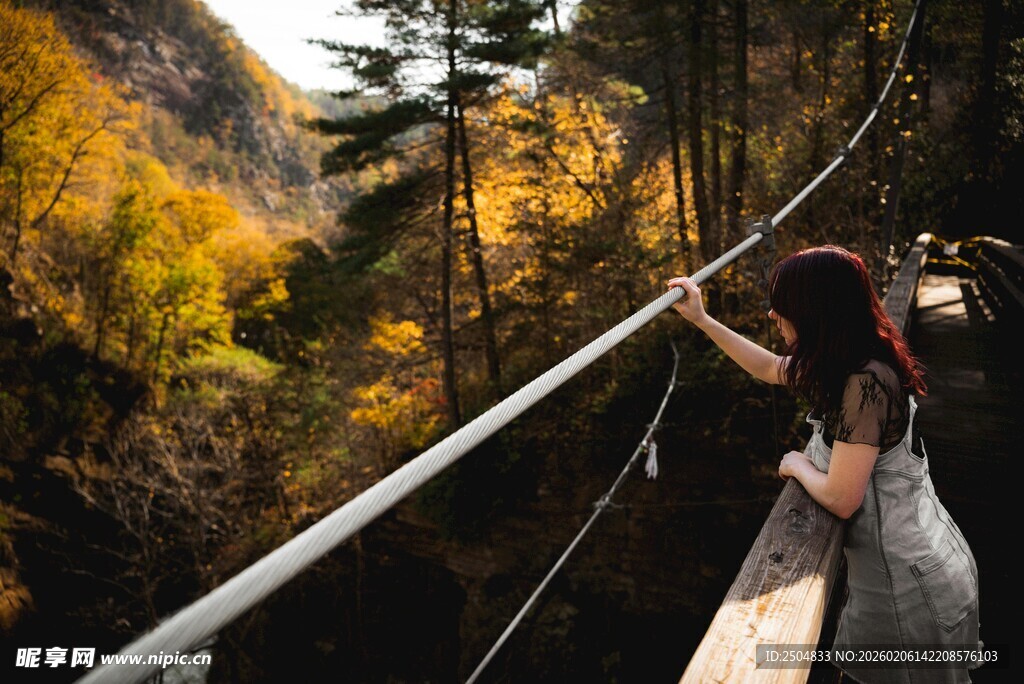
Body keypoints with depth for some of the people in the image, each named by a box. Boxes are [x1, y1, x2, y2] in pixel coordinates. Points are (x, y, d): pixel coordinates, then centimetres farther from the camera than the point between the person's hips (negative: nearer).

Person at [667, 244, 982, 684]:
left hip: (912, 586, -8)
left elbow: (840, 498, -29)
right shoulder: (846, 364, -2)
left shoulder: (865, 384, -30)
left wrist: (797, 465, -8)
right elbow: (769, 368, 15)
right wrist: (701, 319, 13)